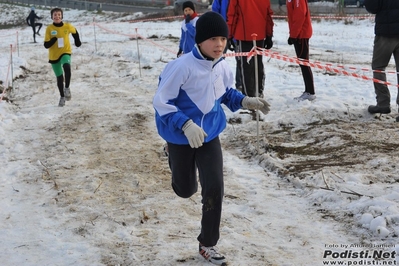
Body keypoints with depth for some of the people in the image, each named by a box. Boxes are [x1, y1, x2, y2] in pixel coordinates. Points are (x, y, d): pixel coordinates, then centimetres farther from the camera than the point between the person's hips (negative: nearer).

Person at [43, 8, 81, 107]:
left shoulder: (67, 26, -7)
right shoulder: (49, 28, -9)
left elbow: (75, 32, 17)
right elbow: (46, 45, -11)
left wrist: (77, 41, 25)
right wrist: (54, 40, -27)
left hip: (65, 52, -1)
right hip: (54, 55, 1)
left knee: (66, 66, -34)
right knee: (59, 77, 12)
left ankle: (67, 88, -18)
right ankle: (62, 97, 32)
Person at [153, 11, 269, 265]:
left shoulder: (223, 67, -9)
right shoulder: (183, 66, -28)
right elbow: (161, 101, -24)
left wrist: (246, 101, -7)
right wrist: (186, 124, -37)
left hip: (209, 135, 4)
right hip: (181, 137, -4)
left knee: (215, 189, -5)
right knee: (186, 190, 15)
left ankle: (208, 244, 14)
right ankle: (175, 162, 54)